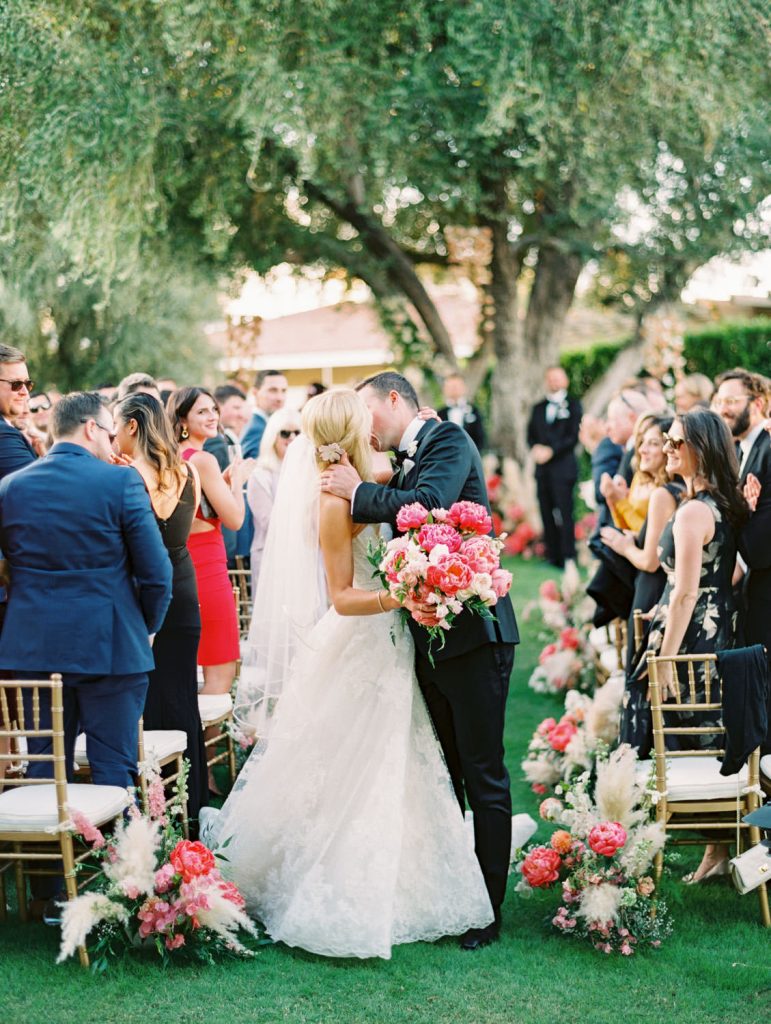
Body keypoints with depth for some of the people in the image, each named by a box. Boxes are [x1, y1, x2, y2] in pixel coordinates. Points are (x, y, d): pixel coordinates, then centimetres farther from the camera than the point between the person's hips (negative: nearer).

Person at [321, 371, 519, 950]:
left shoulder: (447, 439, -7)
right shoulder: (404, 465, 18)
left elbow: (428, 506, -24)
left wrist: (359, 493, -13)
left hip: (472, 632, -9)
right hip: (429, 635, 9)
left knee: (483, 775, -2)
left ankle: (488, 909, 5)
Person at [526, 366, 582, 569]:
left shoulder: (573, 405, 4)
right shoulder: (538, 408, 20)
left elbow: (574, 436, -5)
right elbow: (531, 434, 16)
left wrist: (551, 451, -13)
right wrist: (535, 448, -6)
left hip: (563, 467, -5)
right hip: (542, 468, 5)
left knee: (565, 514, -9)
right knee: (547, 514, 3)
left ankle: (568, 557, -8)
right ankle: (553, 556, 7)